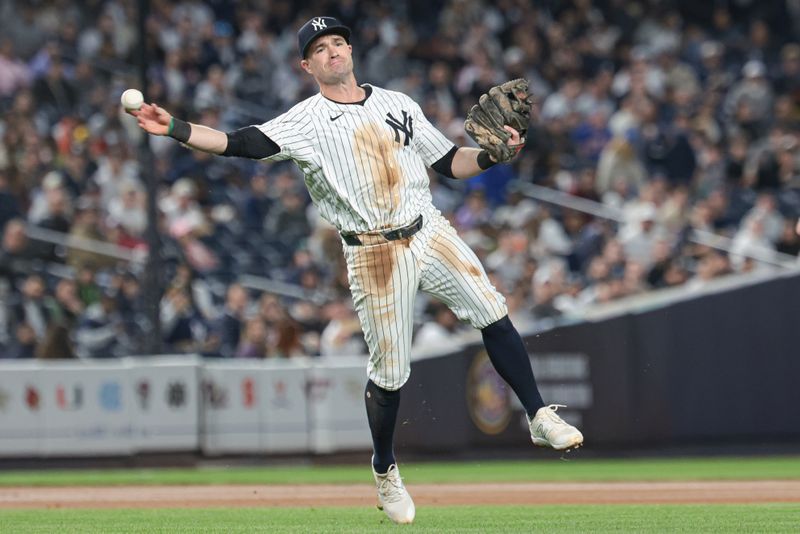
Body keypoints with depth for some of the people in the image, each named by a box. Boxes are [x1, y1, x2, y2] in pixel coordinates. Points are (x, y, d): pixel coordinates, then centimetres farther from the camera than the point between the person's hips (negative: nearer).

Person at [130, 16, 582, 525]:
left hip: (429, 231, 3)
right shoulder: (305, 121, 0)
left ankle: (540, 416, 2)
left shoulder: (398, 104, 12)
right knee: (389, 370, -1)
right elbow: (242, 143, -14)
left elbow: (450, 162, 15)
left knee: (493, 313, -10)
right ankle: (386, 473, 18)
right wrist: (175, 128, -26)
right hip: (373, 252, -3)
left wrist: (491, 154, -4)